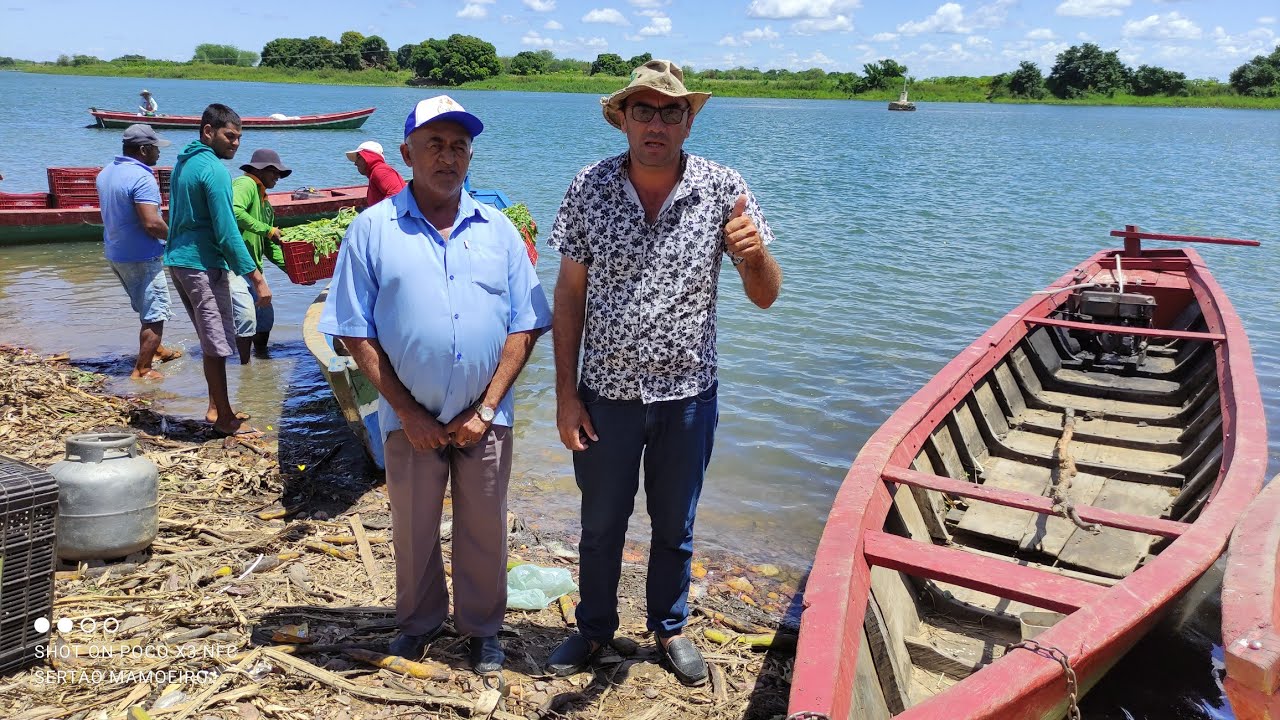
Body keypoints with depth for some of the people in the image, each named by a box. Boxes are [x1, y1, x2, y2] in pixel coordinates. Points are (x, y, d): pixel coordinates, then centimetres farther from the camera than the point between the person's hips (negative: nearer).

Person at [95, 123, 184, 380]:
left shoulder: (106, 173, 9)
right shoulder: (142, 178, -22)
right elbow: (152, 223, -29)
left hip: (115, 253, 10)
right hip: (141, 257, -9)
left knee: (147, 308, 26)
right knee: (155, 314, -1)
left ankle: (155, 349, 41)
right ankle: (142, 370, 1)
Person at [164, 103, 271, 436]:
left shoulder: (182, 163, 14)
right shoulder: (214, 169, -16)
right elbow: (226, 232, -21)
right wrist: (256, 278, -20)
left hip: (178, 260, 10)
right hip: (203, 264, -10)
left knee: (212, 339, 18)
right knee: (217, 343, -2)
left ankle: (217, 407, 26)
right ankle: (224, 419, 5)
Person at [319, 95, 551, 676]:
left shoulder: (497, 229, 2)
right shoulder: (373, 229, -4)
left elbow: (524, 326, 0)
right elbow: (356, 334, -5)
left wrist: (486, 409, -8)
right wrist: (408, 413, -10)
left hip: (485, 419, 1)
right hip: (410, 418, -1)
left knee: (483, 530, 13)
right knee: (413, 530, 15)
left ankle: (482, 628, 34)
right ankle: (419, 623, 38)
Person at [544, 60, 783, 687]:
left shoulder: (723, 190, -10)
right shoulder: (590, 188, -9)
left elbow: (765, 297, -9)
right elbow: (569, 295, -3)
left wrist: (754, 255, -32)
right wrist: (566, 393, -4)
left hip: (687, 397, 0)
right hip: (606, 394, 0)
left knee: (674, 527, 19)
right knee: (601, 525, 18)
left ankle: (669, 628, 43)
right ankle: (595, 627, 42)